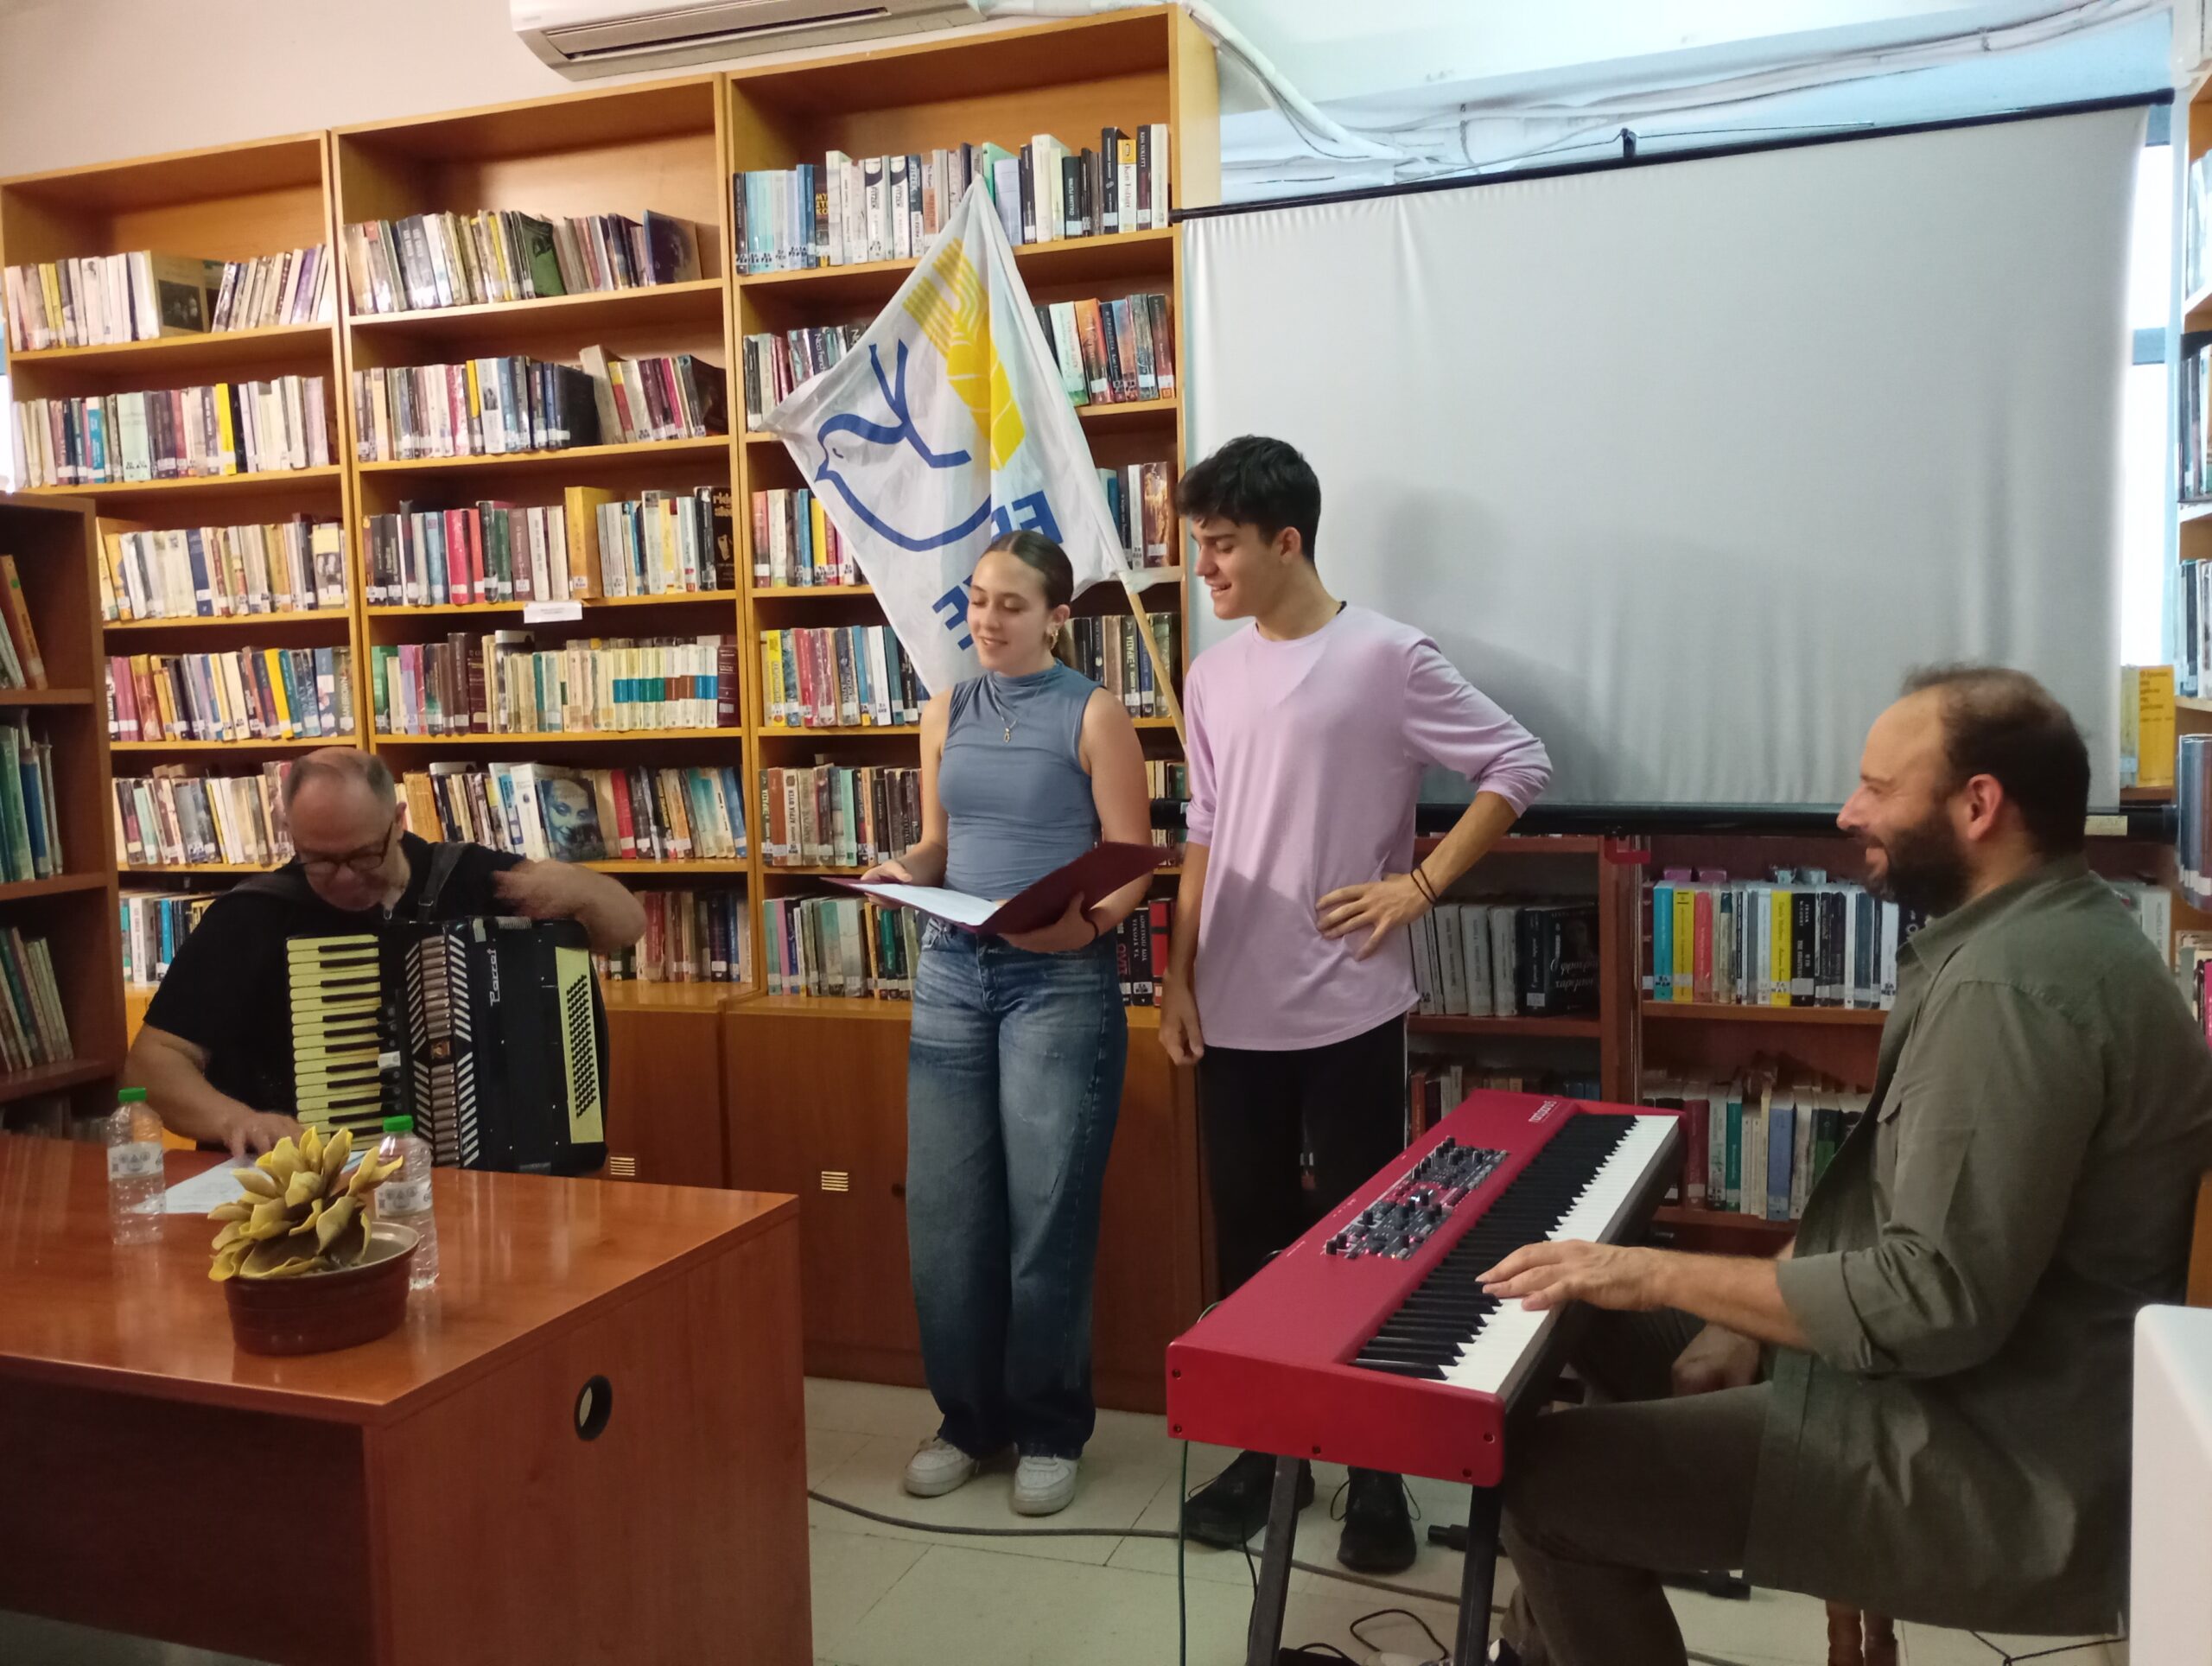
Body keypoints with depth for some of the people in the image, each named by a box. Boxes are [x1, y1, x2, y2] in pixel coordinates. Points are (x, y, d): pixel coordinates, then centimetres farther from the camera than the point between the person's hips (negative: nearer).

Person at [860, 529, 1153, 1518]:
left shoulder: (1092, 715, -3)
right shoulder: (947, 713, 11)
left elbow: (1133, 867, -6)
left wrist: (1084, 924, -24)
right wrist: (905, 872, -4)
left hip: (1060, 981, -5)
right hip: (952, 972, 5)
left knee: (1047, 1211, 0)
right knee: (944, 1208, 7)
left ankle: (1049, 1431, 18)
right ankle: (968, 1416, 24)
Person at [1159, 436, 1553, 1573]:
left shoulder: (1386, 657, -9)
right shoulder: (1212, 676, 8)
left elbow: (1519, 764, -6)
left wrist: (1417, 886, -12)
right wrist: (1179, 977, 7)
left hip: (1347, 1011, -5)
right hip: (1234, 1011, 5)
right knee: (1249, 1238, 13)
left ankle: (1377, 1472, 22)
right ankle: (1265, 1447, 29)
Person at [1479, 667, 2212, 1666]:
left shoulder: (2010, 985, -25)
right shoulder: (2038, 930, 10)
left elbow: (1939, 1304, -30)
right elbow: (1902, 1202, 14)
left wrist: (1662, 1275, -22)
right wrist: (1754, 1318, 4)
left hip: (2002, 1467, -11)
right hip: (1992, 1384, 11)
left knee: (1544, 1479, -16)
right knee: (1605, 1327, 17)